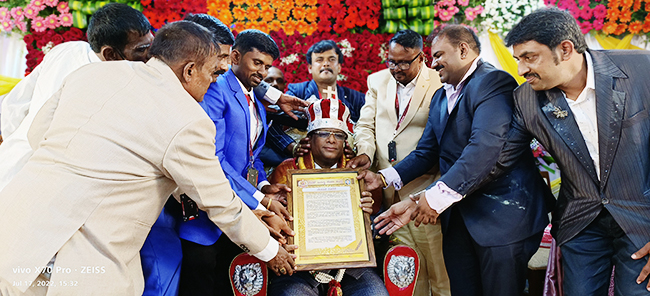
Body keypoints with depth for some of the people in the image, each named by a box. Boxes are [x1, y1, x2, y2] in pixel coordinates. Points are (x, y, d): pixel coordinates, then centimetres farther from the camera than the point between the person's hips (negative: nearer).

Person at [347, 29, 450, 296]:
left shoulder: (439, 85, -4)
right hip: (389, 193, 4)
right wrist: (365, 152, -8)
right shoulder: (377, 81, 13)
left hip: (424, 190, -4)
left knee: (437, 261, 1)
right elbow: (365, 124, 13)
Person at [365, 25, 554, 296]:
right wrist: (384, 177, 0)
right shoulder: (440, 97, 18)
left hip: (501, 214, -8)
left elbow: (487, 146, -25)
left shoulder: (493, 82, -11)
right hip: (457, 215, 8)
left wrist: (438, 195, -25)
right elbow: (427, 151, 13)